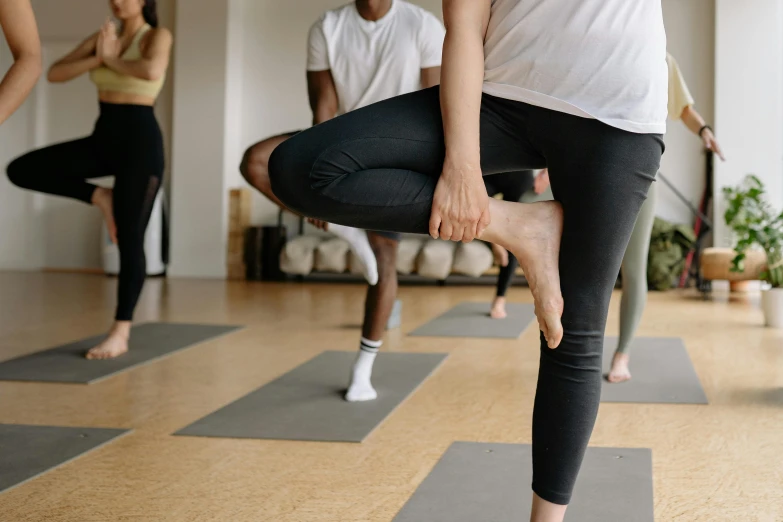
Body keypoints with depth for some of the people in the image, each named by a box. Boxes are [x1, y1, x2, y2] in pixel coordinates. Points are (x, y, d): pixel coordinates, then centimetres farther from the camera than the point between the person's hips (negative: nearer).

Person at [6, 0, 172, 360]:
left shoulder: (157, 36, -6)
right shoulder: (102, 36, 11)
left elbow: (151, 71, -30)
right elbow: (54, 73, 2)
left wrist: (112, 59, -12)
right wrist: (98, 58, -11)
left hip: (140, 139, -7)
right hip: (102, 137, 7)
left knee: (129, 241, -5)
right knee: (21, 170, -4)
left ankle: (120, 334, 2)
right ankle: (99, 197, 9)